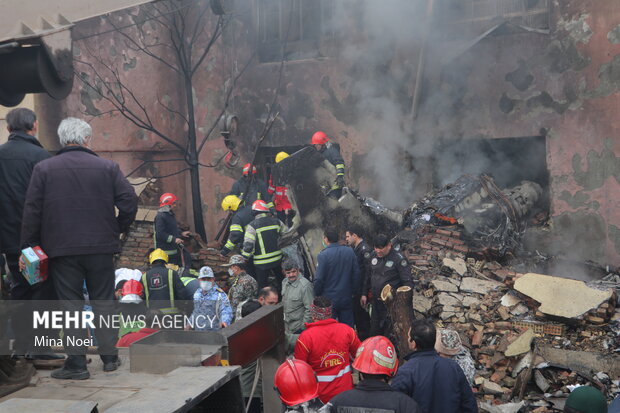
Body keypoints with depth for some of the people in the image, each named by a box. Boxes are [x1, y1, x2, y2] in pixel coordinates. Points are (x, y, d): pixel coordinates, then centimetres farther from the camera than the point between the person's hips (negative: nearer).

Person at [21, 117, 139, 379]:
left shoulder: (43, 169, 0)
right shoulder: (108, 167, 0)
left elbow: (32, 211, -1)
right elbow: (129, 202, -4)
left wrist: (29, 245, 6)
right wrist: (117, 229, 11)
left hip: (61, 249, -1)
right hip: (101, 247, 1)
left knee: (70, 304, 6)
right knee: (103, 301, 12)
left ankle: (76, 362, 7)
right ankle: (109, 357, 19)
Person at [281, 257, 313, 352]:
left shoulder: (305, 285, -21)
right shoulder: (285, 282, 4)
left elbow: (309, 308, -19)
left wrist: (304, 327, -17)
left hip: (298, 327, -7)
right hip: (286, 324, 7)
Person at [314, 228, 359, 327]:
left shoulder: (323, 255, -15)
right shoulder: (350, 251, -2)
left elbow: (319, 279, -15)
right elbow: (356, 273, 3)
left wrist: (316, 295, 0)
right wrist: (353, 291, 13)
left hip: (329, 299, -4)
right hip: (347, 298, 4)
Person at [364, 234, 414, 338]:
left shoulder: (399, 259, -15)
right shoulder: (373, 255, 4)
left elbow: (408, 282, -14)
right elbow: (368, 277, 17)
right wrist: (364, 294, 15)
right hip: (376, 302, 6)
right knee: (374, 331, 16)